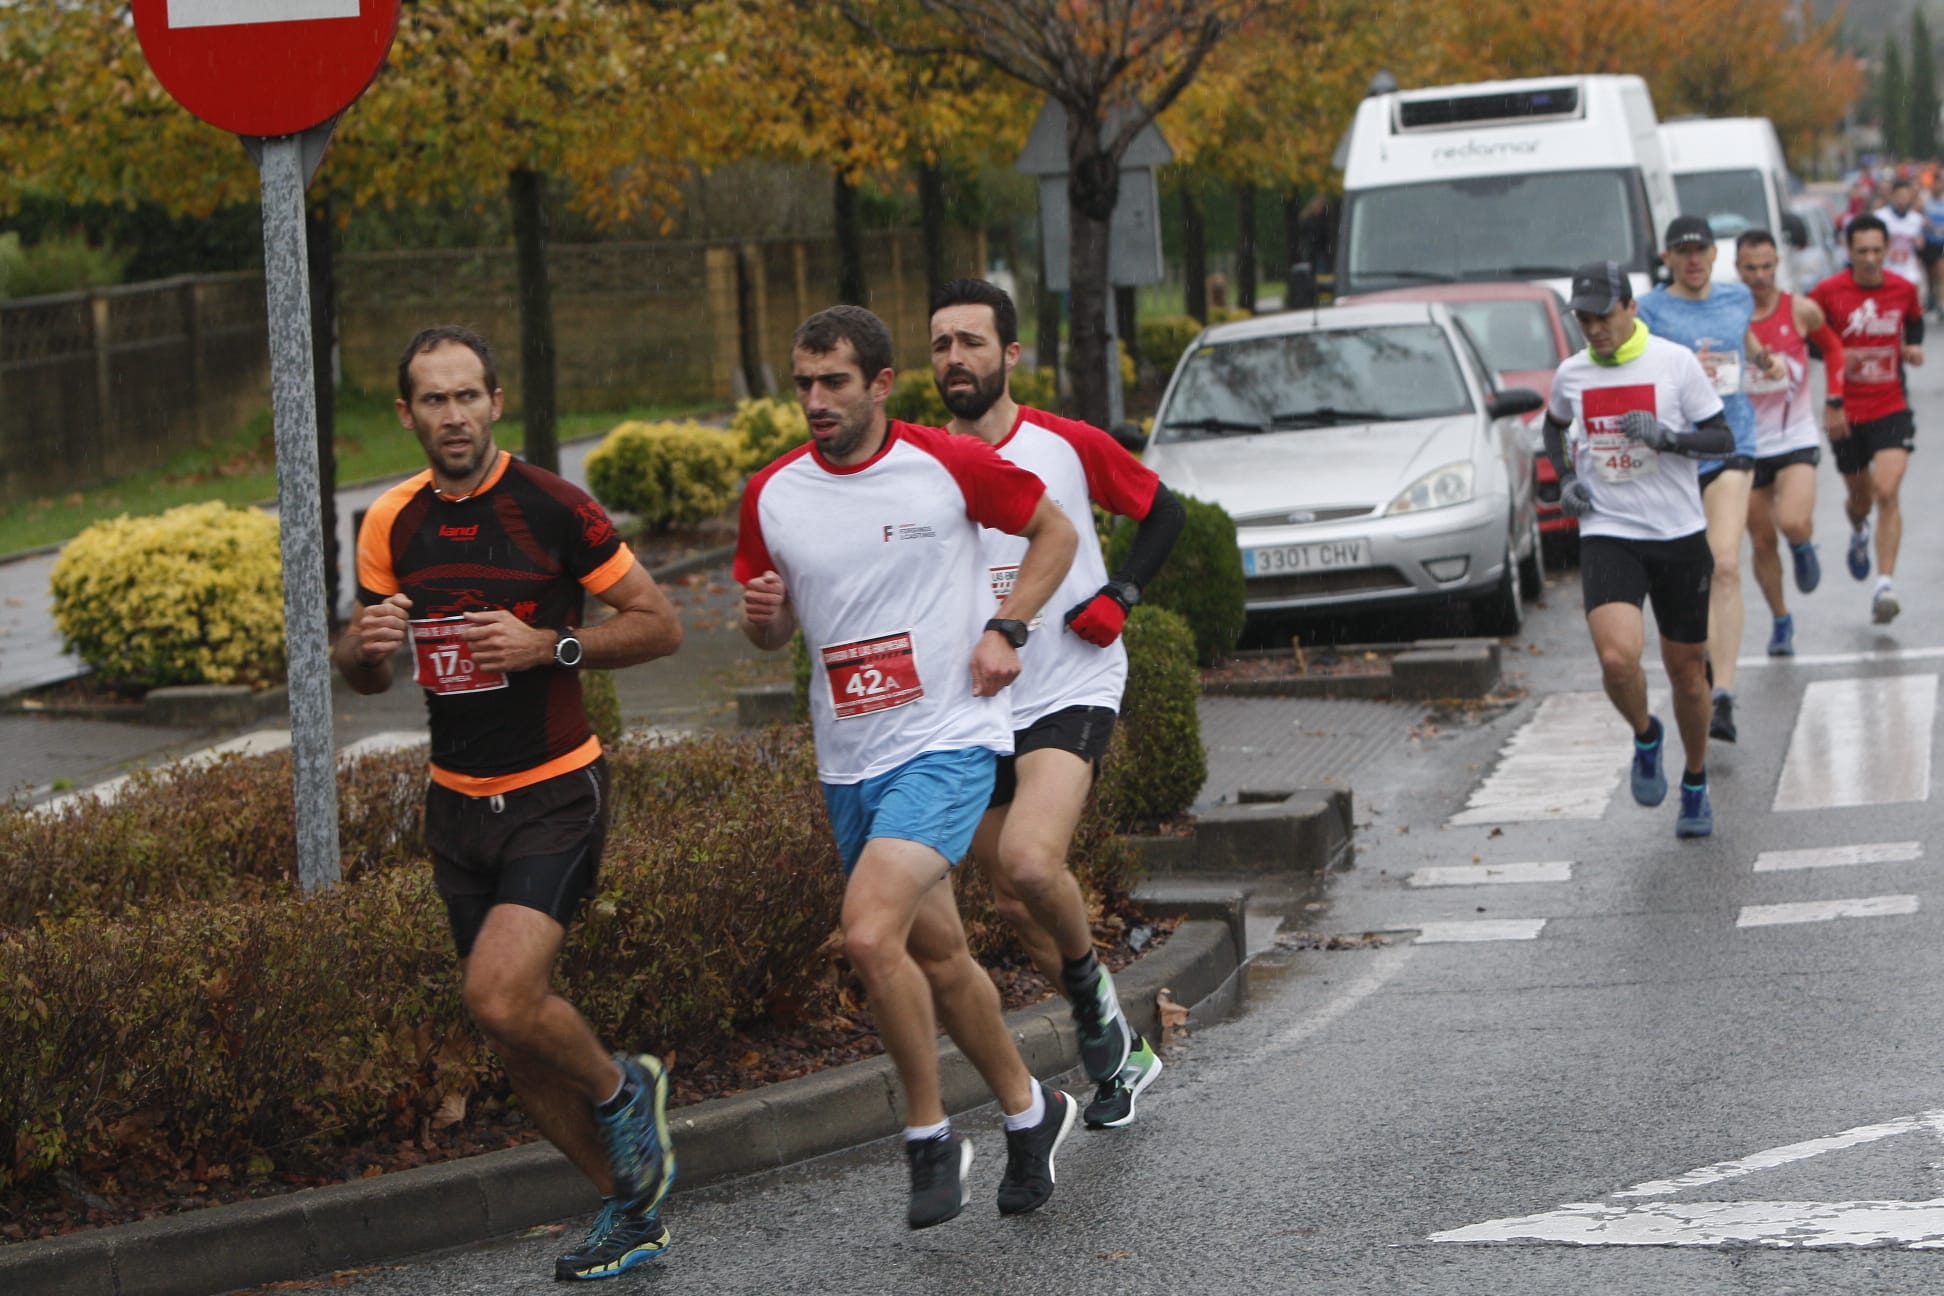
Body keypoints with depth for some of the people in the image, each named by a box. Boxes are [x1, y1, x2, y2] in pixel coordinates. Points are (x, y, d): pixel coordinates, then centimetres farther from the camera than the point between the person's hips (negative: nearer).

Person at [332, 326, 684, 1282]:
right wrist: (363, 645, -11)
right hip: (457, 802, 6)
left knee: (502, 996, -23)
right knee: (512, 1043, 8)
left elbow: (659, 624, -6)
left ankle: (620, 1088, 8)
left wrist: (551, 646, -20)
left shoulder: (551, 507, -11)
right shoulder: (391, 524, 3)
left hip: (555, 794, -5)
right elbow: (364, 673, 12)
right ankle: (629, 1205, 26)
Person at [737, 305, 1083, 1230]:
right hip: (849, 763, 6)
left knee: (870, 932, -22)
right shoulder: (772, 496, 2)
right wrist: (762, 614, -10)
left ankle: (928, 1135, -5)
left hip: (947, 742, -5)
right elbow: (774, 632, 14)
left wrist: (1004, 629, -5)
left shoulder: (949, 466, -8)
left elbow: (1054, 532, 7)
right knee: (935, 953, 14)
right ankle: (1028, 1109, 36)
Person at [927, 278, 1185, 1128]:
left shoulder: (1069, 446, -5)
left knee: (1030, 864, -27)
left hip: (1071, 691, -5)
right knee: (1011, 901, 10)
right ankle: (1118, 1051, 30)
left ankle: (1090, 989, 2)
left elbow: (1162, 510, 10)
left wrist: (1119, 595, -4)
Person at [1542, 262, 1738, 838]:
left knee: (1687, 671, 8)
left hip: (1679, 536, -1)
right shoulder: (1571, 375, 4)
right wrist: (1564, 478, 8)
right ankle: (1645, 736, 11)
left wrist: (1667, 436, -20)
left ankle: (1695, 785, 30)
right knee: (1617, 658, -22)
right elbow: (1554, 426, 25)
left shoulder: (1675, 362, -5)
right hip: (1608, 536, 1)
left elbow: (1723, 438, -2)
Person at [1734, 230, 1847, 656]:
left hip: (1796, 438, -1)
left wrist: (1834, 401, 9)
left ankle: (1803, 548, 12)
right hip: (1747, 442, 1)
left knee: (1793, 522, -24)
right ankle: (1780, 620, 27)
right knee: (1762, 542, 7)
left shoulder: (1801, 311, -6)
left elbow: (1832, 346, 14)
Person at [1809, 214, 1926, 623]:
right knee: (1860, 497, 15)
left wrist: (1914, 347, 2)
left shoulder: (1904, 289, 1)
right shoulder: (1828, 292, -8)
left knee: (1887, 493, -17)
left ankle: (1885, 586, -17)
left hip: (1891, 409, 0)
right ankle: (1858, 532, 53)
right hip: (1846, 412, 0)